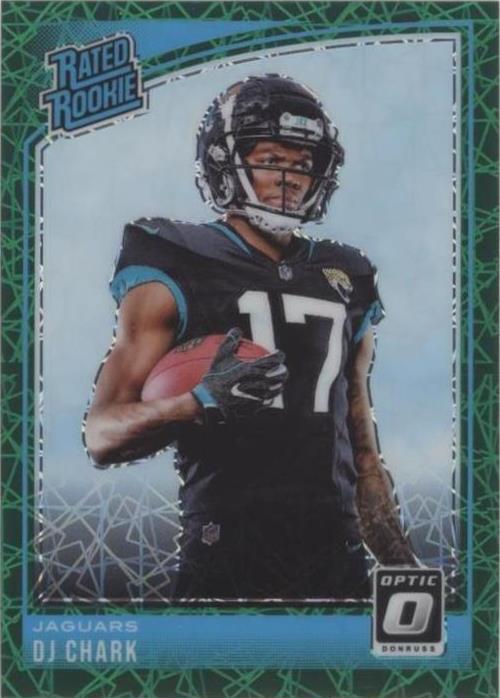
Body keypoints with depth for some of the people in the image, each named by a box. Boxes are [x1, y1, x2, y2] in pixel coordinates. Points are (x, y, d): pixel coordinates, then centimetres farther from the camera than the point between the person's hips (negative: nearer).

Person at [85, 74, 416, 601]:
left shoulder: (346, 285, 17)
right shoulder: (175, 276, 0)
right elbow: (103, 436, -6)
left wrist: (403, 564, 17)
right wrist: (205, 402, -23)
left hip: (337, 556, 5)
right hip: (228, 559, -5)